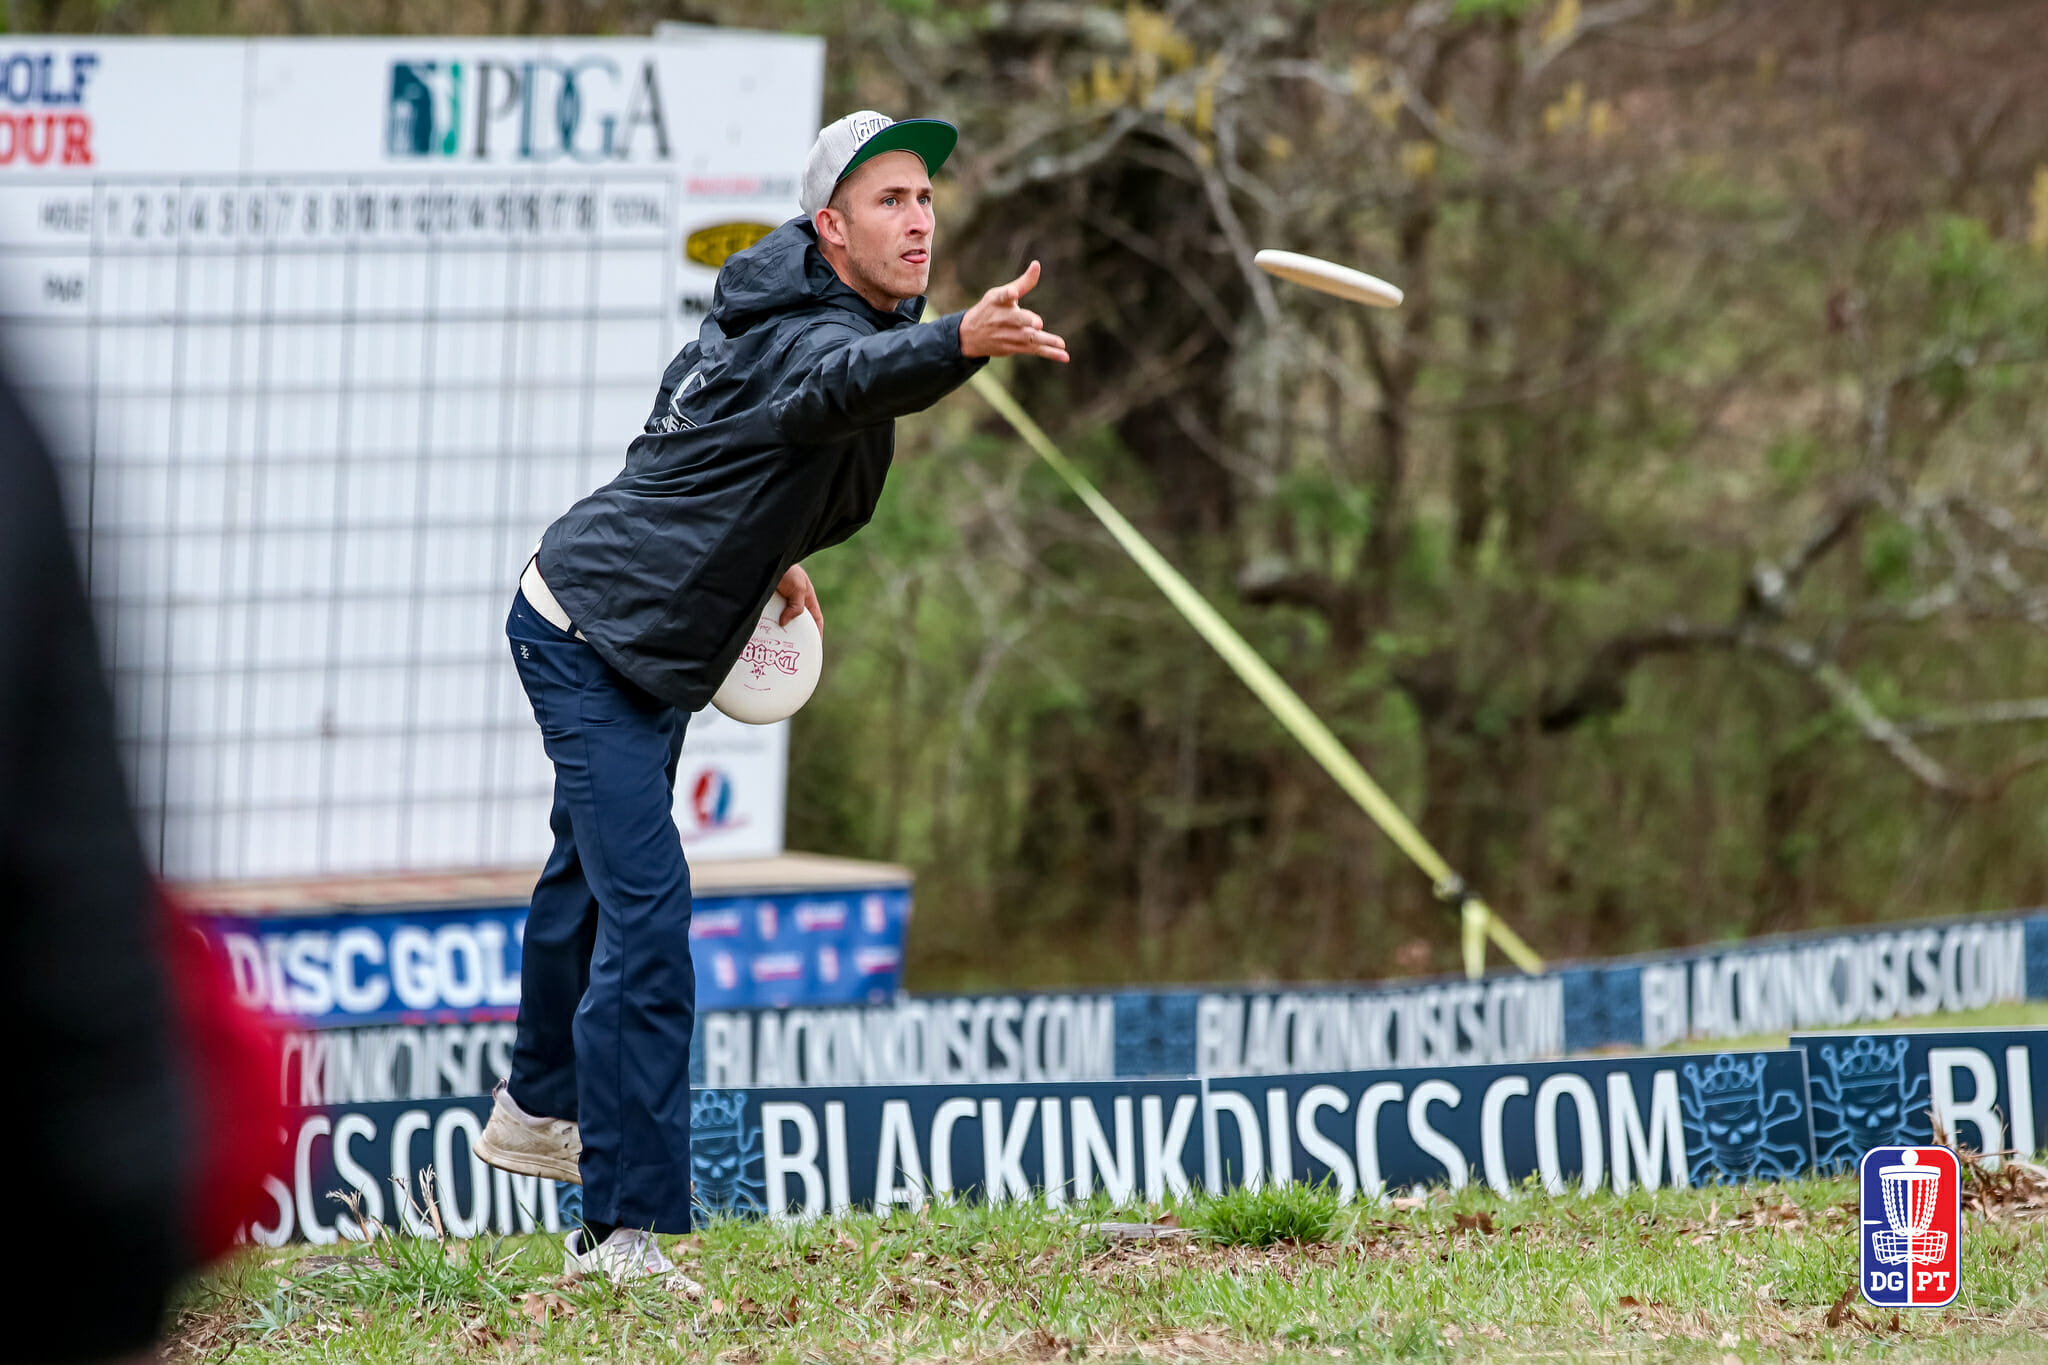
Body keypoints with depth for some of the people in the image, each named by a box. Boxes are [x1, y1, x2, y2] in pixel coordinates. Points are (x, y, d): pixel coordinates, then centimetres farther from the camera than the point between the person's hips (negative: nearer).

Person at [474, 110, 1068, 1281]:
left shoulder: (765, 315, 4)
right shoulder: (807, 334, -28)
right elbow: (851, 382, -54)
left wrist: (763, 551, 19)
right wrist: (960, 344, -73)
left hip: (646, 655, 11)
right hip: (591, 635, -11)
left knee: (594, 871, 30)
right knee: (646, 911, -19)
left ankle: (540, 1110, 53)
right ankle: (625, 1233, -22)